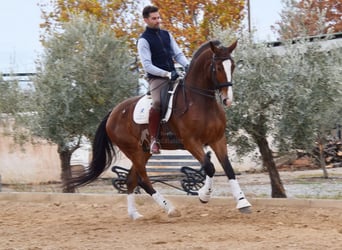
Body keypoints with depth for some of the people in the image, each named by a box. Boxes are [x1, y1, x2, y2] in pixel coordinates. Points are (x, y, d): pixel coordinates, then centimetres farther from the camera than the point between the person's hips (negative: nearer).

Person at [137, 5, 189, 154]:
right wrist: (167, 74, -22)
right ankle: (154, 139, -27)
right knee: (157, 103, -33)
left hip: (173, 76, 7)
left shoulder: (166, 35, 15)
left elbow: (178, 54, 13)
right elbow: (147, 65, -12)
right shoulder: (143, 40, -5)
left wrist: (187, 66, -8)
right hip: (156, 79, -7)